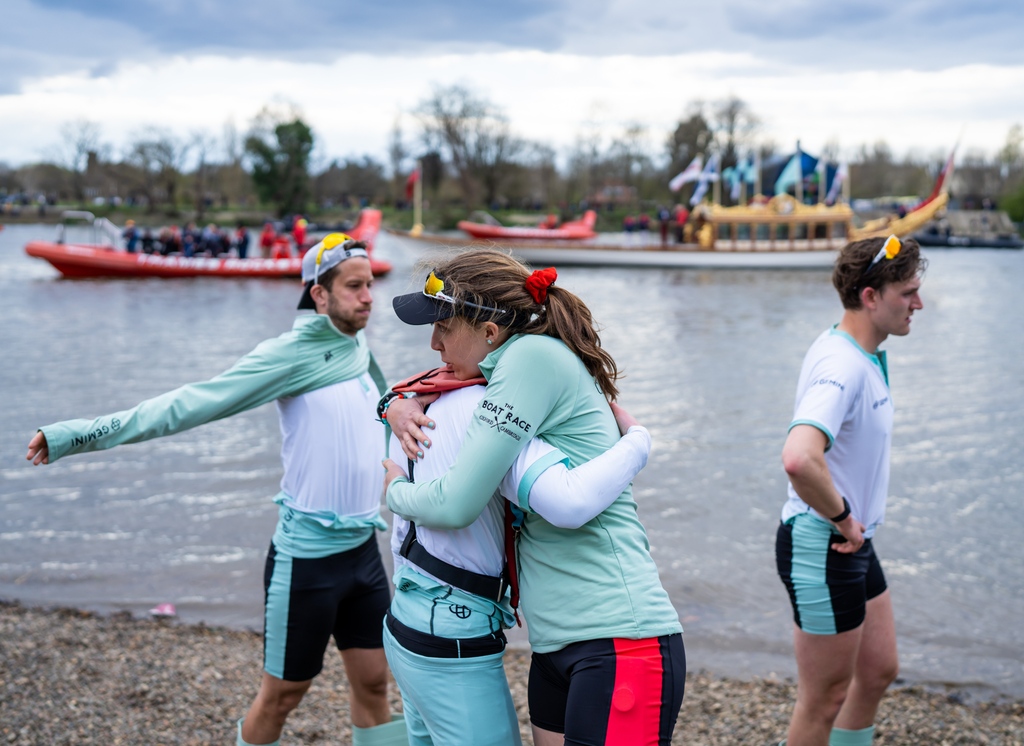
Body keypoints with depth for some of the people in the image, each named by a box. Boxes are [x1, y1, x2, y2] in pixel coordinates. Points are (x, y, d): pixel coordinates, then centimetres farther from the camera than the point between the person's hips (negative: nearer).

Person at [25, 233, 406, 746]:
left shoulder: (359, 350, 4)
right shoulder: (290, 355, -15)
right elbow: (189, 404, -20)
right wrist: (82, 434, -24)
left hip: (363, 547, 6)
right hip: (307, 555, -6)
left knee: (373, 682, 12)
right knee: (282, 695, 7)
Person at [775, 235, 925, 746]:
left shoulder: (864, 356, 7)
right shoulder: (841, 367, -26)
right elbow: (799, 459, -43)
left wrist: (849, 521, 16)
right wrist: (842, 517, -26)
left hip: (852, 544, 10)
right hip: (821, 548, -10)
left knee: (878, 671, 20)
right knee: (825, 700, 3)